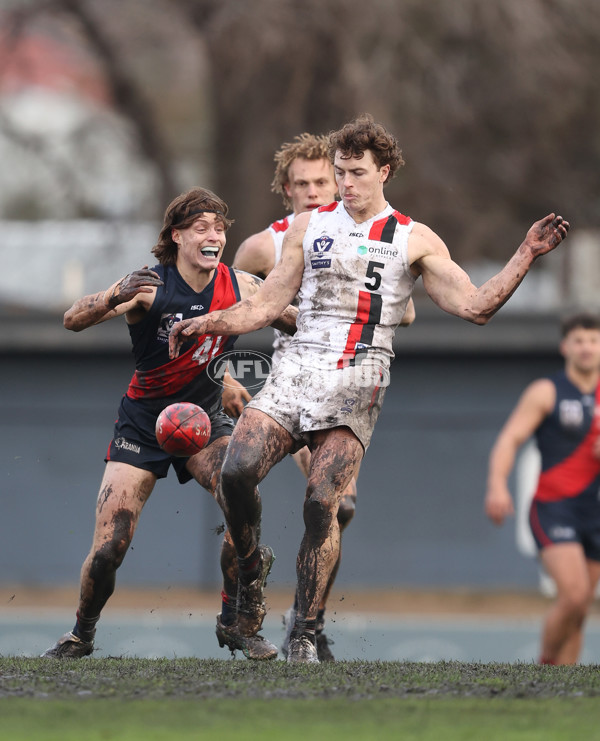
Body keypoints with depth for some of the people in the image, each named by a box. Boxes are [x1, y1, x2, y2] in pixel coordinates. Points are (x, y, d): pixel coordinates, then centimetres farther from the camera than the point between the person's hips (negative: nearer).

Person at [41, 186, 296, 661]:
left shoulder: (240, 288, -8)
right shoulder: (150, 287, -17)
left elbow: (301, 325, 6)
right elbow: (73, 321, -28)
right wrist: (114, 297, -47)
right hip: (143, 422, -2)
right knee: (108, 548, -10)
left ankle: (235, 622, -9)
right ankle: (82, 635, 19)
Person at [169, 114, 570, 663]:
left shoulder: (415, 240, 8)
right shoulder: (310, 226, 16)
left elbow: (475, 307, 3)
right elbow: (267, 305, 19)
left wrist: (527, 255, -5)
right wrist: (207, 324, 8)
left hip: (359, 378, -3)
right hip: (299, 366, 3)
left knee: (321, 502, -17)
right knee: (237, 470, -19)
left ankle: (305, 634, -8)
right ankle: (249, 572, 7)